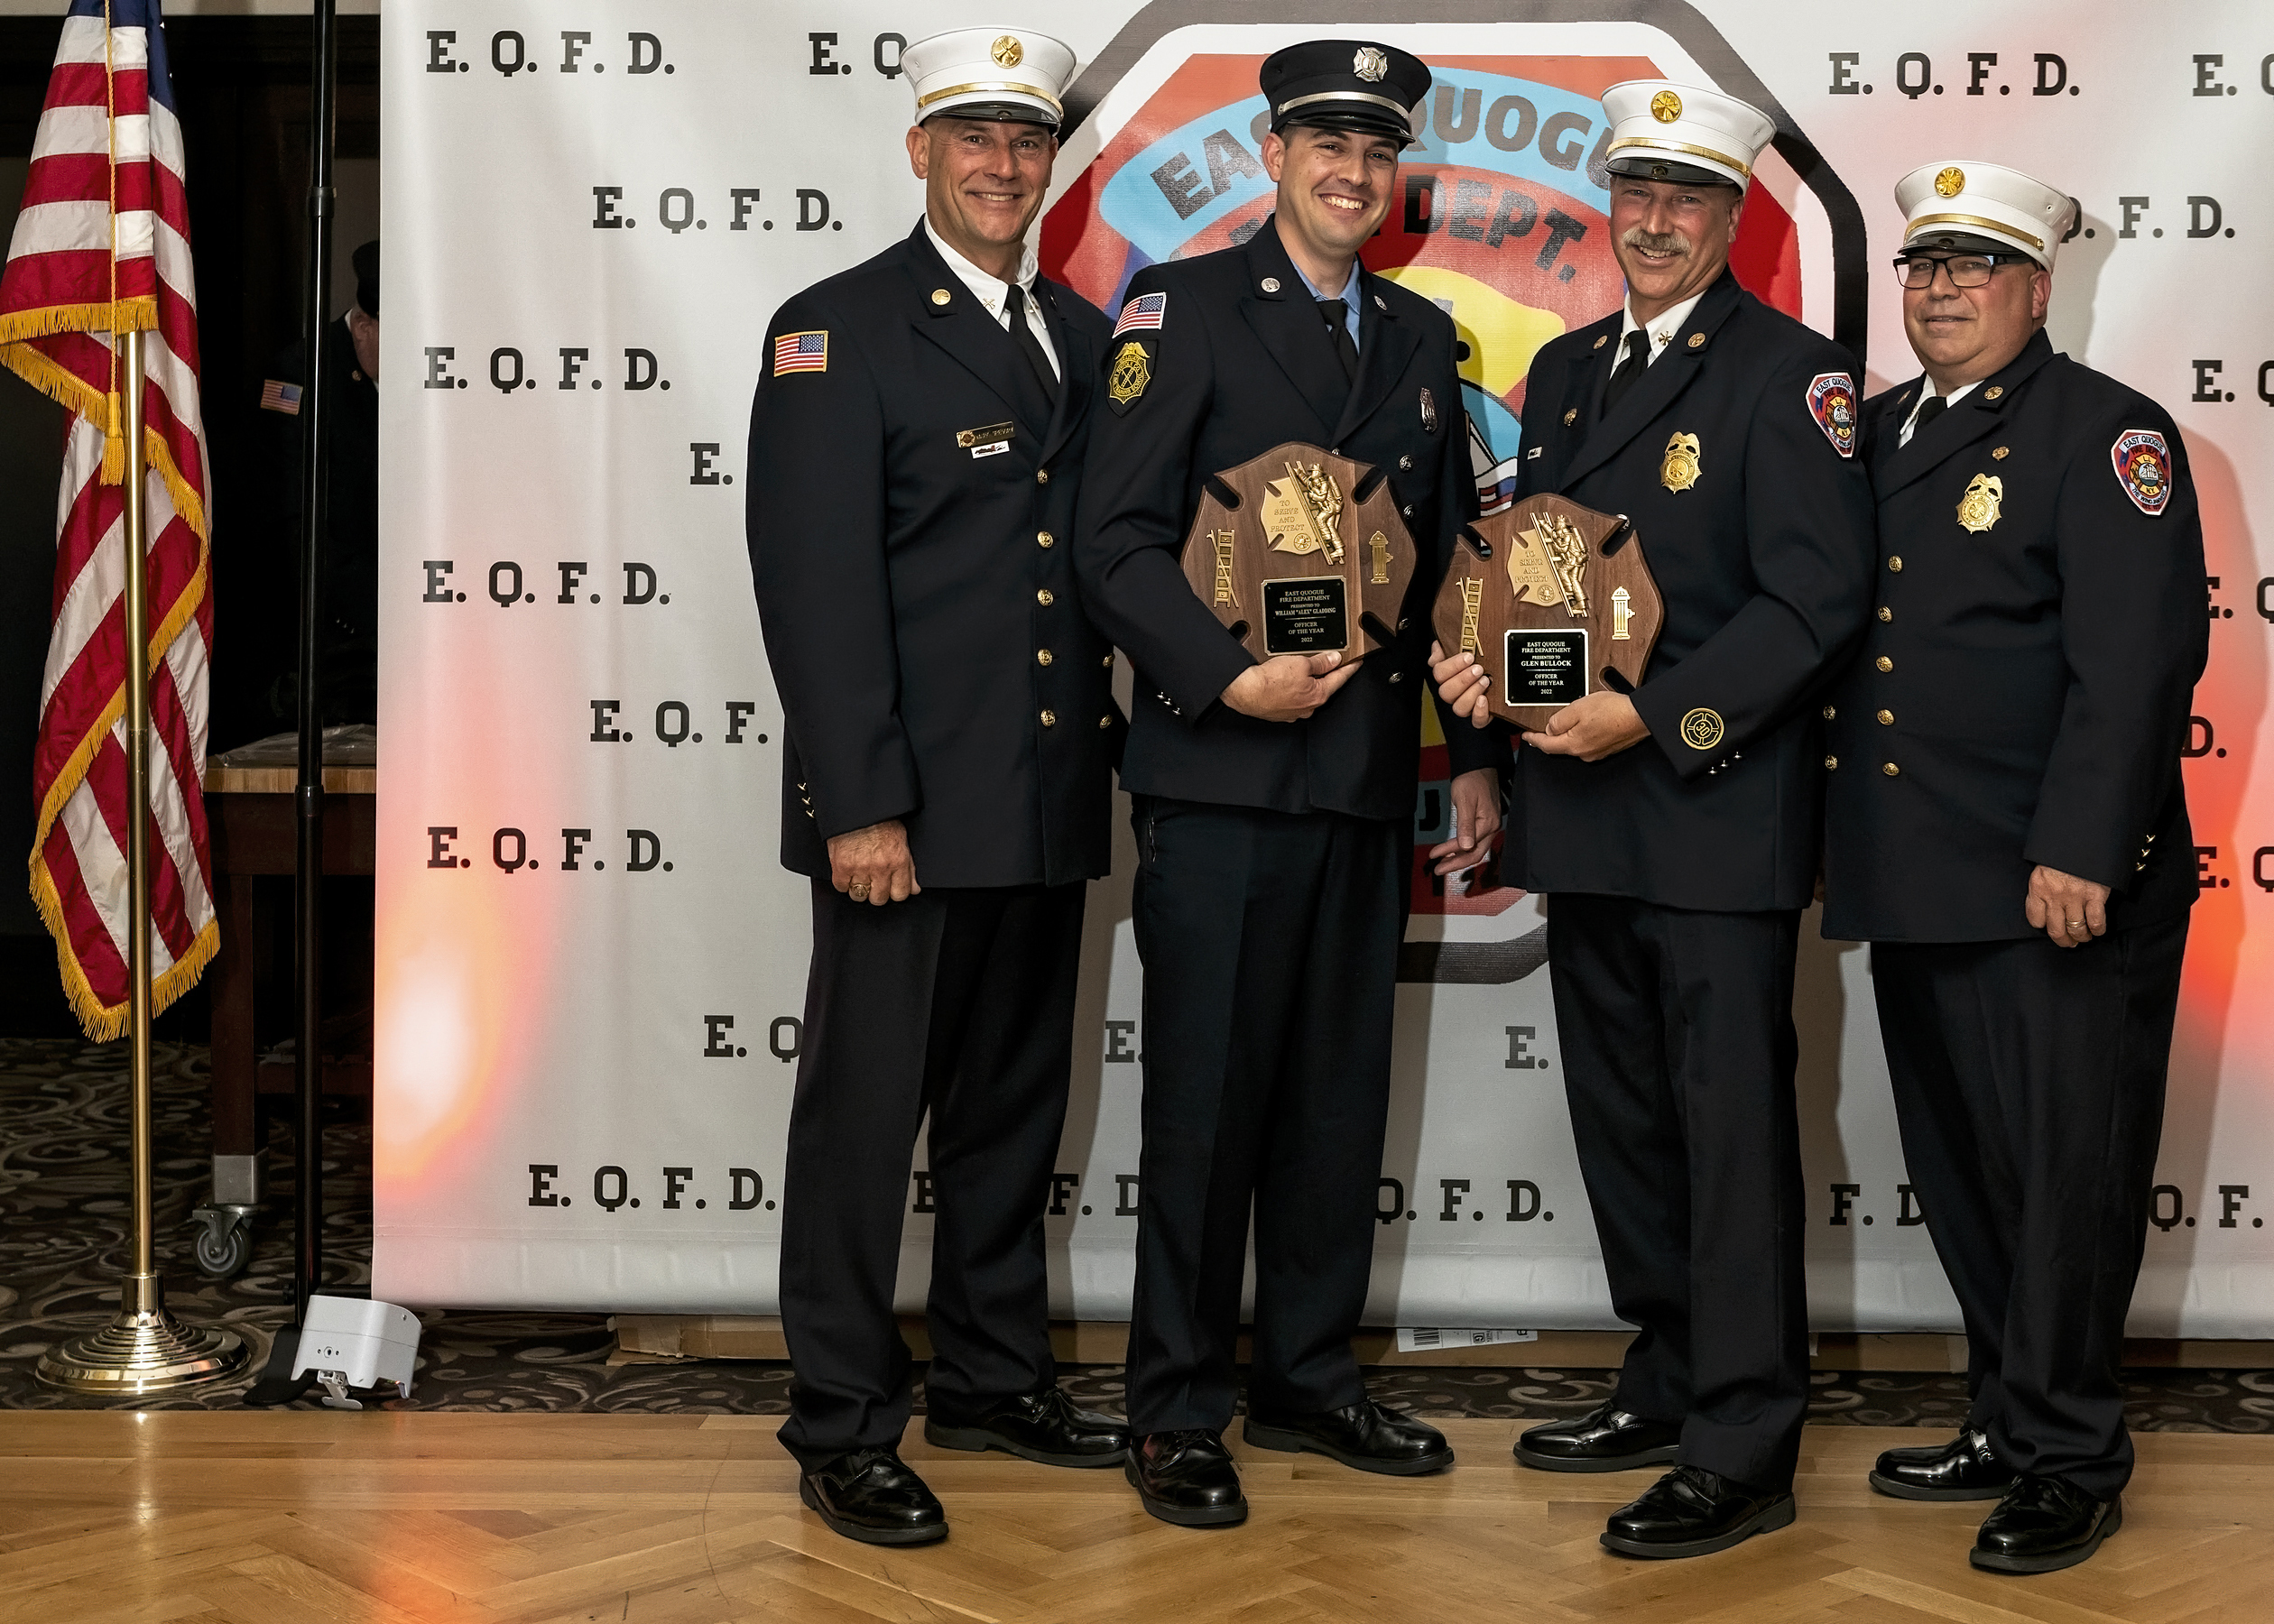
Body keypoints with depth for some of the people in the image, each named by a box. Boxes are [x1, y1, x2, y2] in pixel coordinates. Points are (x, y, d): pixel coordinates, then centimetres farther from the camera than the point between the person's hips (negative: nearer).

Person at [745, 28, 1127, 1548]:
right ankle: (846, 1426, 12)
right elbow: (819, 585, -13)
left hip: (1049, 799, 7)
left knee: (1015, 1101, 16)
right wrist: (860, 802, -19)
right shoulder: (836, 332, -6)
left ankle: (994, 1374, 30)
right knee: (866, 1108, 1)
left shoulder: (1084, 336, 14)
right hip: (909, 807, -6)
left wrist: (1116, 734, 8)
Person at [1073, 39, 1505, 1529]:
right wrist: (1230, 677, -19)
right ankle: (1178, 1413, 10)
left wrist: (1477, 753, 14)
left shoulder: (1420, 338, 17)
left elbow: (1452, 561, 20)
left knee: (1341, 1093, 11)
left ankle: (1310, 1380, 24)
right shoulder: (1184, 307, 0)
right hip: (1221, 777, -5)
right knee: (1208, 1096, -1)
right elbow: (1119, 542, -8)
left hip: (1368, 781, 6)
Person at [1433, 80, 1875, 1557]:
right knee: (1622, 1117, 15)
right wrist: (1474, 658, 0)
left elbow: (1819, 595, -15)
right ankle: (1670, 1387, 29)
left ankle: (1745, 1450, 3)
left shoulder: (1791, 373, -7)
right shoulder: (1566, 370, 16)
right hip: (1586, 819, 8)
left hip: (1719, 812, -7)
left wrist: (1657, 715, -21)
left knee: (1733, 1126, -4)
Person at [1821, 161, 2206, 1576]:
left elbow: (2140, 657, -14)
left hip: (2060, 888, -7)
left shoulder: (2106, 432, -6)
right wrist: (1845, 843, 9)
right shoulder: (1875, 433, 16)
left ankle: (2068, 1461, 11)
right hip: (1915, 880, 7)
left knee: (2069, 1175, 0)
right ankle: (2008, 1422, 29)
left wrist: (2078, 851, -21)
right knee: (1963, 1175, 15)